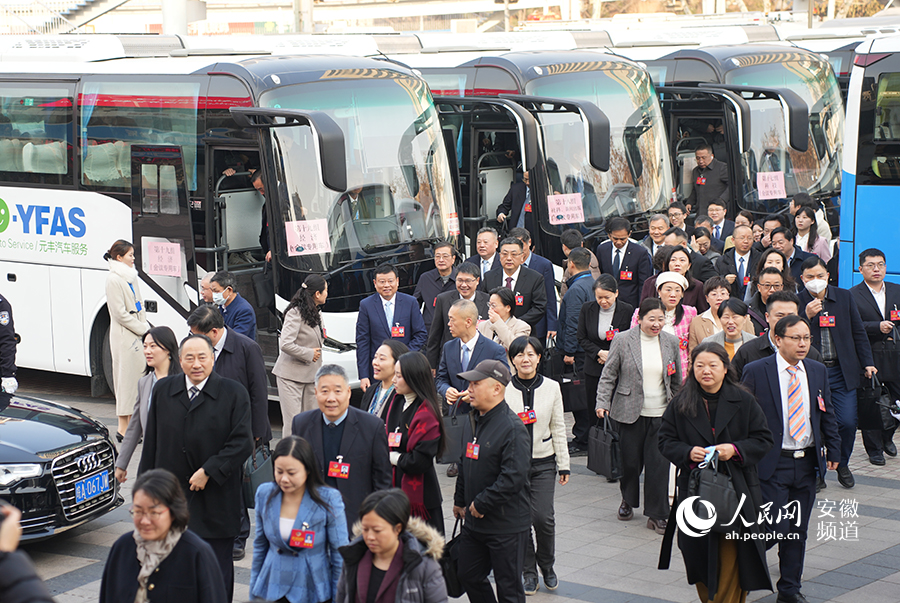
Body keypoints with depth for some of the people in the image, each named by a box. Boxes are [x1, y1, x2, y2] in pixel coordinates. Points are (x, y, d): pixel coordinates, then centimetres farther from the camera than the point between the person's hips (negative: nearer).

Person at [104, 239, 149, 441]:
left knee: (139, 376, 12)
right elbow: (120, 313, -16)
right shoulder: (114, 280, -13)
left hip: (136, 335, 9)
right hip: (124, 337, -9)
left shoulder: (131, 277, 14)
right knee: (127, 378, -6)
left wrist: (144, 327, 7)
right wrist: (143, 329, -13)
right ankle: (123, 429, -1)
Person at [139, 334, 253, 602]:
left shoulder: (234, 394, -5)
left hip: (215, 500, -3)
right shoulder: (163, 390, 6)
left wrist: (208, 472, -16)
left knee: (219, 574, 6)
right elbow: (151, 443, 10)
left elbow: (241, 443, -10)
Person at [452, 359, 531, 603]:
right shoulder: (472, 421, 8)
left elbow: (513, 478, -26)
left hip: (506, 526, -9)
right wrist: (460, 500, 22)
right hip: (473, 521, 9)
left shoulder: (512, 427, -20)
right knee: (469, 576, 18)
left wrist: (481, 504, -19)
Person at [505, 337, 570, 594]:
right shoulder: (504, 389, -3)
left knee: (543, 517, -8)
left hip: (543, 462, 0)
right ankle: (529, 571, 19)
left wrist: (564, 465, 8)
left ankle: (547, 566, 17)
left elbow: (558, 428, 8)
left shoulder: (551, 387, 2)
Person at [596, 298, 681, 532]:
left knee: (659, 464, -3)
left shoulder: (671, 342, 5)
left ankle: (657, 515, 6)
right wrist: (603, 403, -8)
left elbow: (677, 380, 14)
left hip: (661, 415, 1)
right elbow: (609, 375, 0)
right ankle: (628, 500, 35)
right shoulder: (623, 340, -4)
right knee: (631, 461, 7)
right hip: (630, 413, -1)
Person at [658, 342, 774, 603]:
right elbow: (666, 441, 6)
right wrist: (687, 452, -13)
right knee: (699, 552, 5)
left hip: (735, 491, -2)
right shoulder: (680, 404, 5)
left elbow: (763, 439, 3)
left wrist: (736, 450, -14)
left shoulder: (743, 401, 2)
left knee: (731, 555, -5)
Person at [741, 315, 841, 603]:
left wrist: (833, 451, 10)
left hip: (807, 461, 5)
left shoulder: (817, 371, 8)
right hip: (772, 463, -5)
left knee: (798, 531, 11)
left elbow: (827, 415, 15)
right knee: (776, 528, -9)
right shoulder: (756, 371, -8)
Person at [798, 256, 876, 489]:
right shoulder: (797, 302, -1)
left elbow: (858, 332, 12)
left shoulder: (845, 297, 6)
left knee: (847, 423, -4)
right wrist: (806, 316, -20)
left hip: (842, 373, 1)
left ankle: (842, 465, 20)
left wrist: (867, 362, 6)